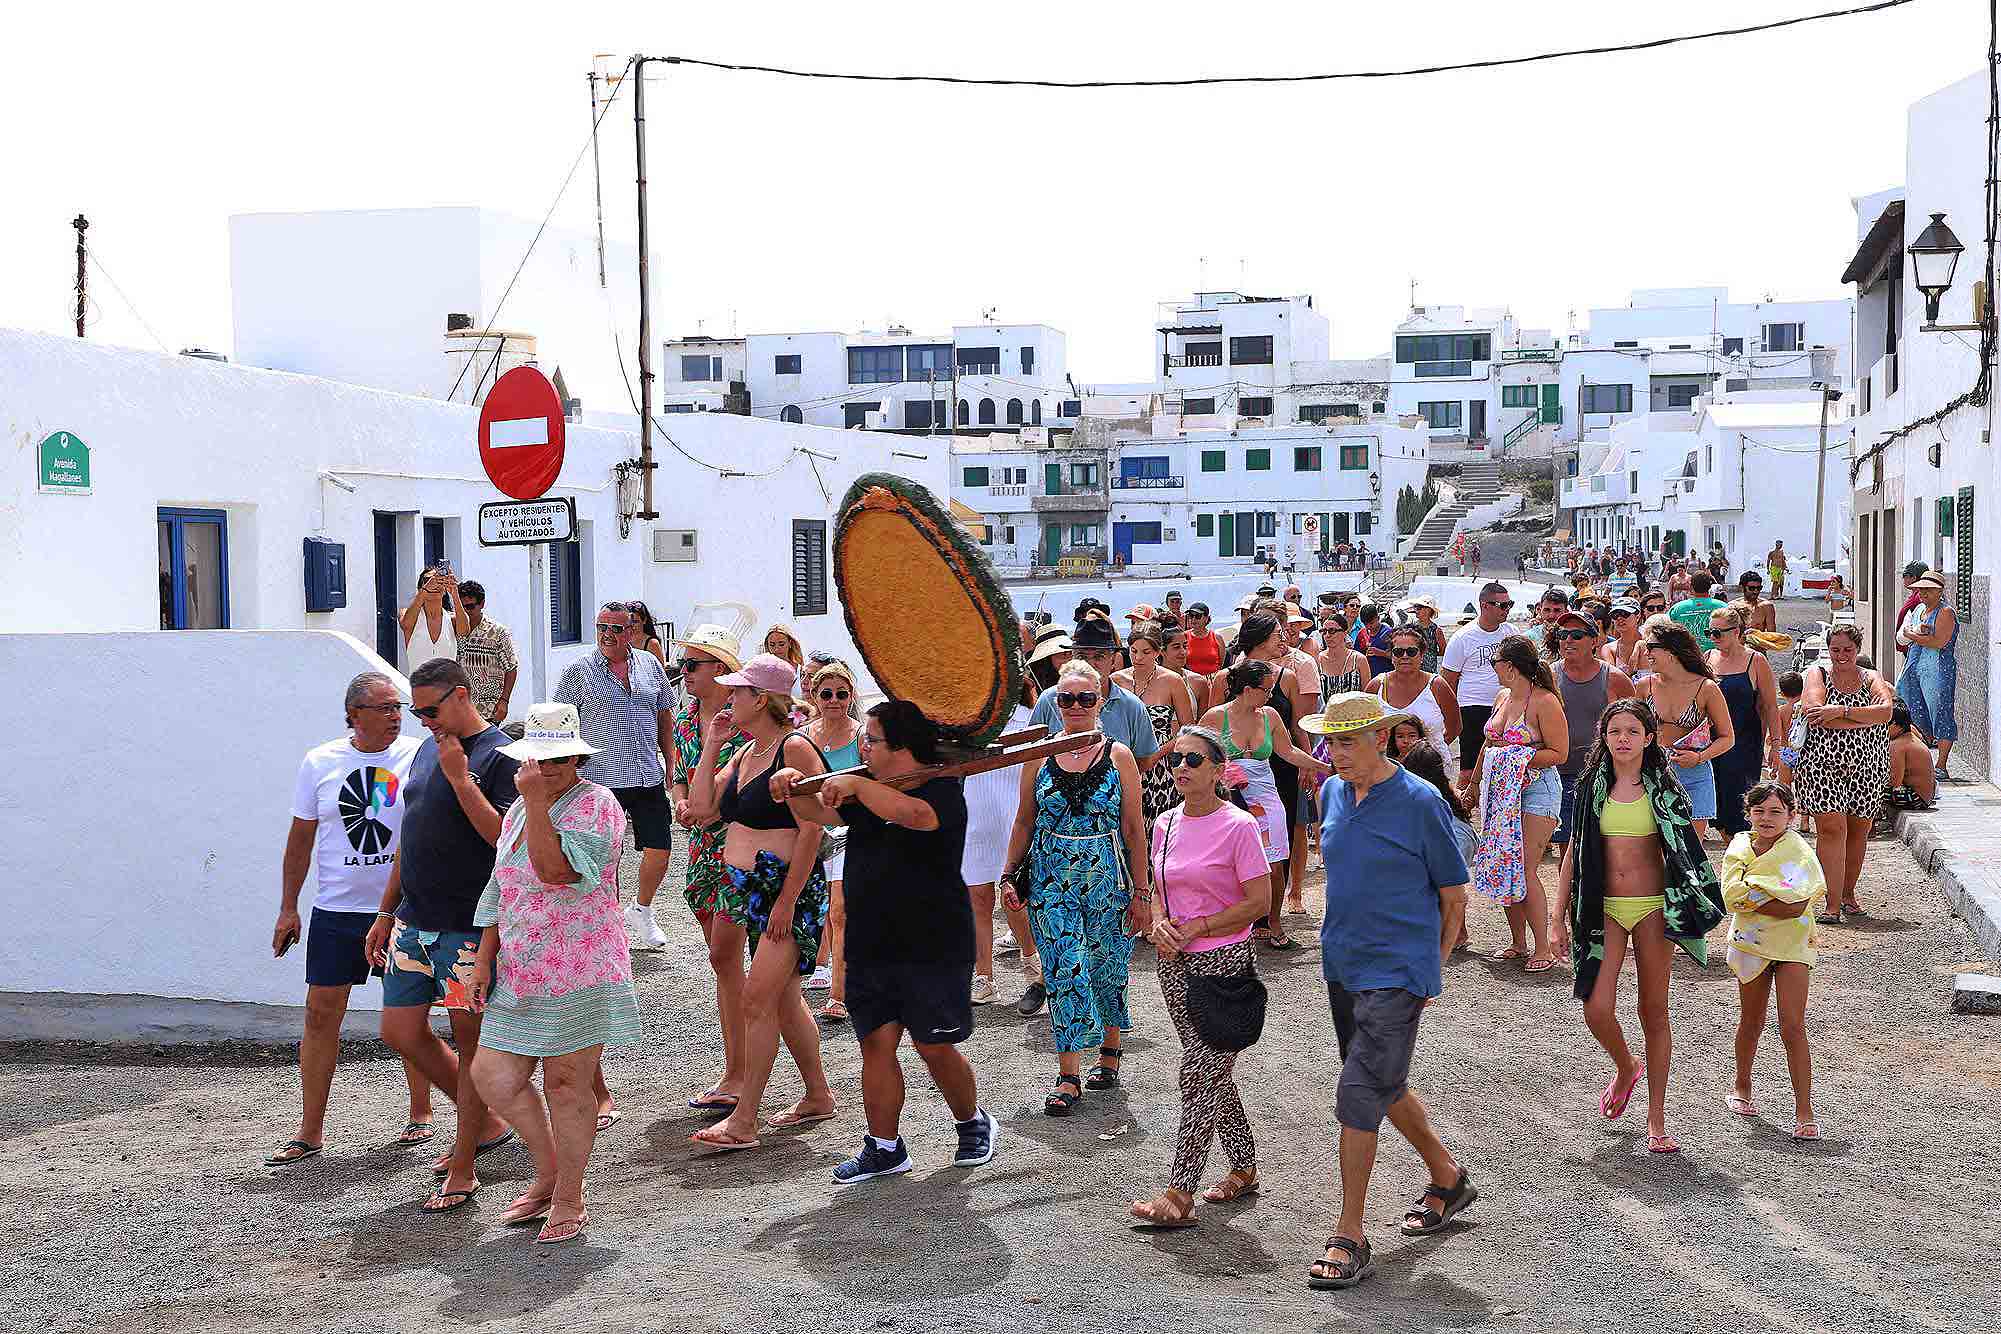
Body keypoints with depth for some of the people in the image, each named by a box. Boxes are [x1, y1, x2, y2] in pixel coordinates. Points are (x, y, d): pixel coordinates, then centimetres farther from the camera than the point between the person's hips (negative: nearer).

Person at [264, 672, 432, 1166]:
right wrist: (287, 908, 7)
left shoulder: (419, 757, -3)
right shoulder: (319, 763, 3)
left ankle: (420, 1113, 25)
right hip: (336, 910, 2)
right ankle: (310, 1132, 10)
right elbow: (300, 838, 8)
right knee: (321, 1014, 1)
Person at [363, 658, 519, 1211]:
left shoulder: (498, 757, -10)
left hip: (469, 926, -8)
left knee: (470, 1041, 1)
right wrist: (385, 913, 20)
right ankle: (484, 1122, 27)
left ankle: (462, 1171, 12)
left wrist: (459, 777, -22)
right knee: (401, 1031, 10)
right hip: (413, 921, 8)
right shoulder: (428, 750, 14)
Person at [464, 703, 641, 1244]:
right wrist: (484, 959, 14)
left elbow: (557, 870, -26)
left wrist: (536, 802, -23)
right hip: (520, 972, 7)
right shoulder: (519, 809, 14)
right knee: (492, 1075, 5)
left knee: (566, 1082, 0)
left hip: (578, 972, -7)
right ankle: (548, 1173, 26)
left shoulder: (595, 804, -10)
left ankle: (568, 1199, 16)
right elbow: (500, 889, 20)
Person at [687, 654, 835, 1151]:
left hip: (791, 890, -10)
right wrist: (711, 746, 7)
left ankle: (743, 1122, -7)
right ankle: (818, 1096, 30)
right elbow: (702, 807, 10)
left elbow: (810, 831, -18)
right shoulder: (745, 752, 14)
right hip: (752, 888, 10)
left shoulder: (794, 748, -14)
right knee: (784, 1000, 16)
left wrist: (787, 901, -21)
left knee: (758, 1001, -11)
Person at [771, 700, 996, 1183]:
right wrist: (792, 787, -3)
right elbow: (816, 813, 16)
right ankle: (884, 1147, 15)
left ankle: (973, 1125, 26)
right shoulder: (868, 790, 13)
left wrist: (857, 785, -27)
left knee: (935, 1048, 2)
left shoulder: (942, 789, -11)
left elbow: (913, 814, -32)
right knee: (876, 1043, 5)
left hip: (932, 947, -6)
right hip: (870, 945, 7)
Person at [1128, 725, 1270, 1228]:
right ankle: (1244, 1169, 30)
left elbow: (1258, 901, -13)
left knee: (1198, 1074, -8)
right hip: (1177, 966, 7)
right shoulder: (1165, 824, 8)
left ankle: (1179, 1195, -6)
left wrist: (1192, 930, -15)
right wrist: (1160, 923, -5)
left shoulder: (1238, 825, -11)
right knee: (1213, 1073, 15)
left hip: (1224, 964, -7)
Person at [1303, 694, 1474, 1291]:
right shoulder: (1332, 793, 5)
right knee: (1385, 1085, 20)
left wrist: (1431, 965, 1)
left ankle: (1350, 1239, -1)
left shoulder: (1420, 802, -13)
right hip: (1342, 965, 7)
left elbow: (1454, 895, -4)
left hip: (1395, 972, -7)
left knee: (1359, 1095, -10)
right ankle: (1447, 1178, 42)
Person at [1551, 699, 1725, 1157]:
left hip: (1653, 908, -1)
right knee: (1597, 1011, -9)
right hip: (1605, 909, 1)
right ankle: (1626, 1067, 25)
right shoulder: (1592, 787, 6)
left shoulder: (1663, 788, 1)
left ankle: (1656, 1120, 14)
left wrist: (1698, 908, -2)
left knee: (1654, 1012, 4)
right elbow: (1574, 852, 8)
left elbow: (1685, 850, 6)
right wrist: (1559, 917, 5)